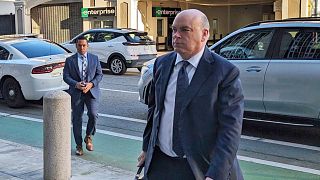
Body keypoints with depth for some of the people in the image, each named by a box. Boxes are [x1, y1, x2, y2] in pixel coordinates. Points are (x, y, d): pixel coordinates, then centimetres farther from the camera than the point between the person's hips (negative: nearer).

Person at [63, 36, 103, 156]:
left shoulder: (94, 58, 8)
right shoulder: (70, 60, 5)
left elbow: (99, 74, 5)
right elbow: (66, 76, 0)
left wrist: (91, 84, -12)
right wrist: (76, 84, -17)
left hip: (92, 92, 0)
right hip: (76, 93, 0)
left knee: (93, 115, -17)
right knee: (77, 119, 3)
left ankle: (88, 137, 11)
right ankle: (79, 146, 16)